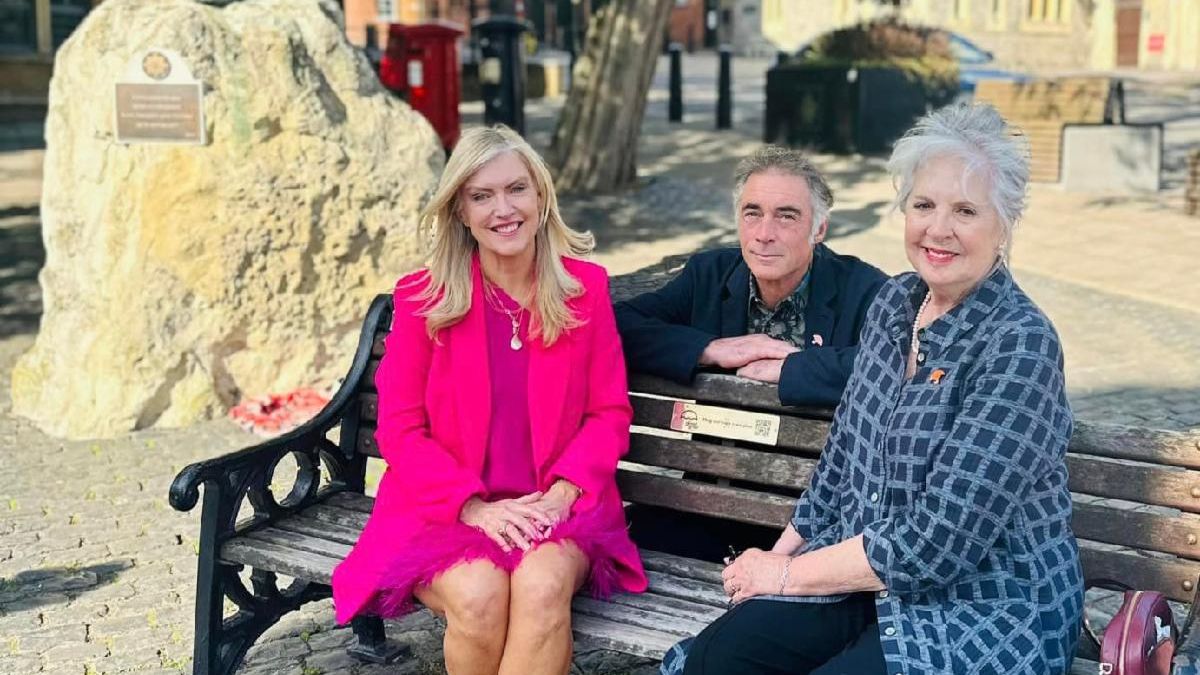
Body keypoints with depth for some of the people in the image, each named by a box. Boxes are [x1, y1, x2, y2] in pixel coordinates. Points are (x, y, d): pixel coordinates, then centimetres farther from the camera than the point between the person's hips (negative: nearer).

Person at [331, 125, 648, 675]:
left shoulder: (586, 286, 4)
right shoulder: (421, 299, 0)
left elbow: (610, 412, 4)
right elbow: (400, 430, -2)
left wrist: (559, 493, -13)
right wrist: (474, 506, -16)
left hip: (556, 505, 1)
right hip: (444, 508, 0)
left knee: (542, 585, -32)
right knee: (478, 595, -31)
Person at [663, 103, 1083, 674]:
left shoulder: (1019, 343, -19)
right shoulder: (894, 302, 3)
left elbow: (938, 540, -22)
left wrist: (788, 574, -14)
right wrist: (785, 550, 6)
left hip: (987, 612, -6)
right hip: (879, 581, 6)